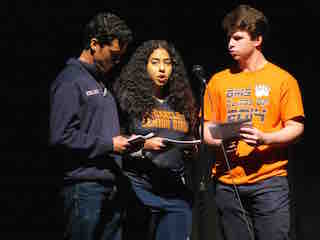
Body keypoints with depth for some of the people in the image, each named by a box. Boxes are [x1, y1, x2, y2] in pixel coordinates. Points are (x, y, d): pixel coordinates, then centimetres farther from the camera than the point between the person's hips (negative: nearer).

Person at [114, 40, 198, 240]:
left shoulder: (182, 102, 15)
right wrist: (144, 145, -16)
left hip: (178, 193, 4)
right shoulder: (129, 98, 1)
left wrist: (191, 149, 2)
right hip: (142, 189, -4)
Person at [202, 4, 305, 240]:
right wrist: (219, 141, -8)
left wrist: (265, 138, -18)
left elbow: (296, 127, -1)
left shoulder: (283, 79, 3)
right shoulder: (219, 80, 12)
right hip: (228, 182, 3)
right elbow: (207, 129, 14)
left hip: (269, 180, -3)